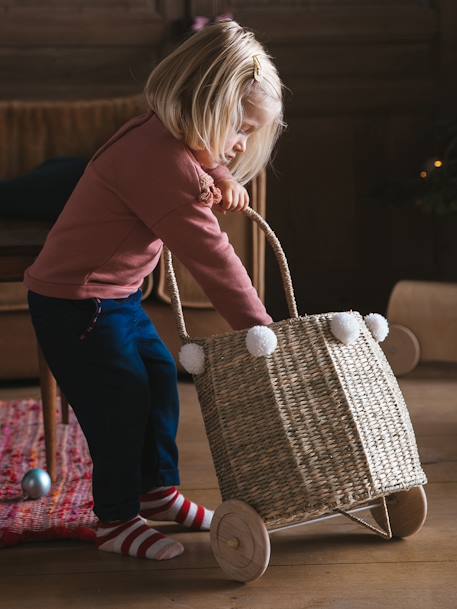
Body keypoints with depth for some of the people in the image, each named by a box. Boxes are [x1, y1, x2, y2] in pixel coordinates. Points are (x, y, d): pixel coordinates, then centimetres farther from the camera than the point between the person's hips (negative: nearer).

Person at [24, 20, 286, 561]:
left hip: (115, 295, 10)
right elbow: (209, 255, -28)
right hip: (76, 302, -10)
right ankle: (116, 520, 11)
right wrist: (258, 327, -23)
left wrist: (221, 182, 4)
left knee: (160, 377, 15)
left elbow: (201, 173, 28)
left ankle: (157, 488, 31)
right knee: (121, 400, -5)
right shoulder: (162, 161, -28)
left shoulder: (163, 139, 3)